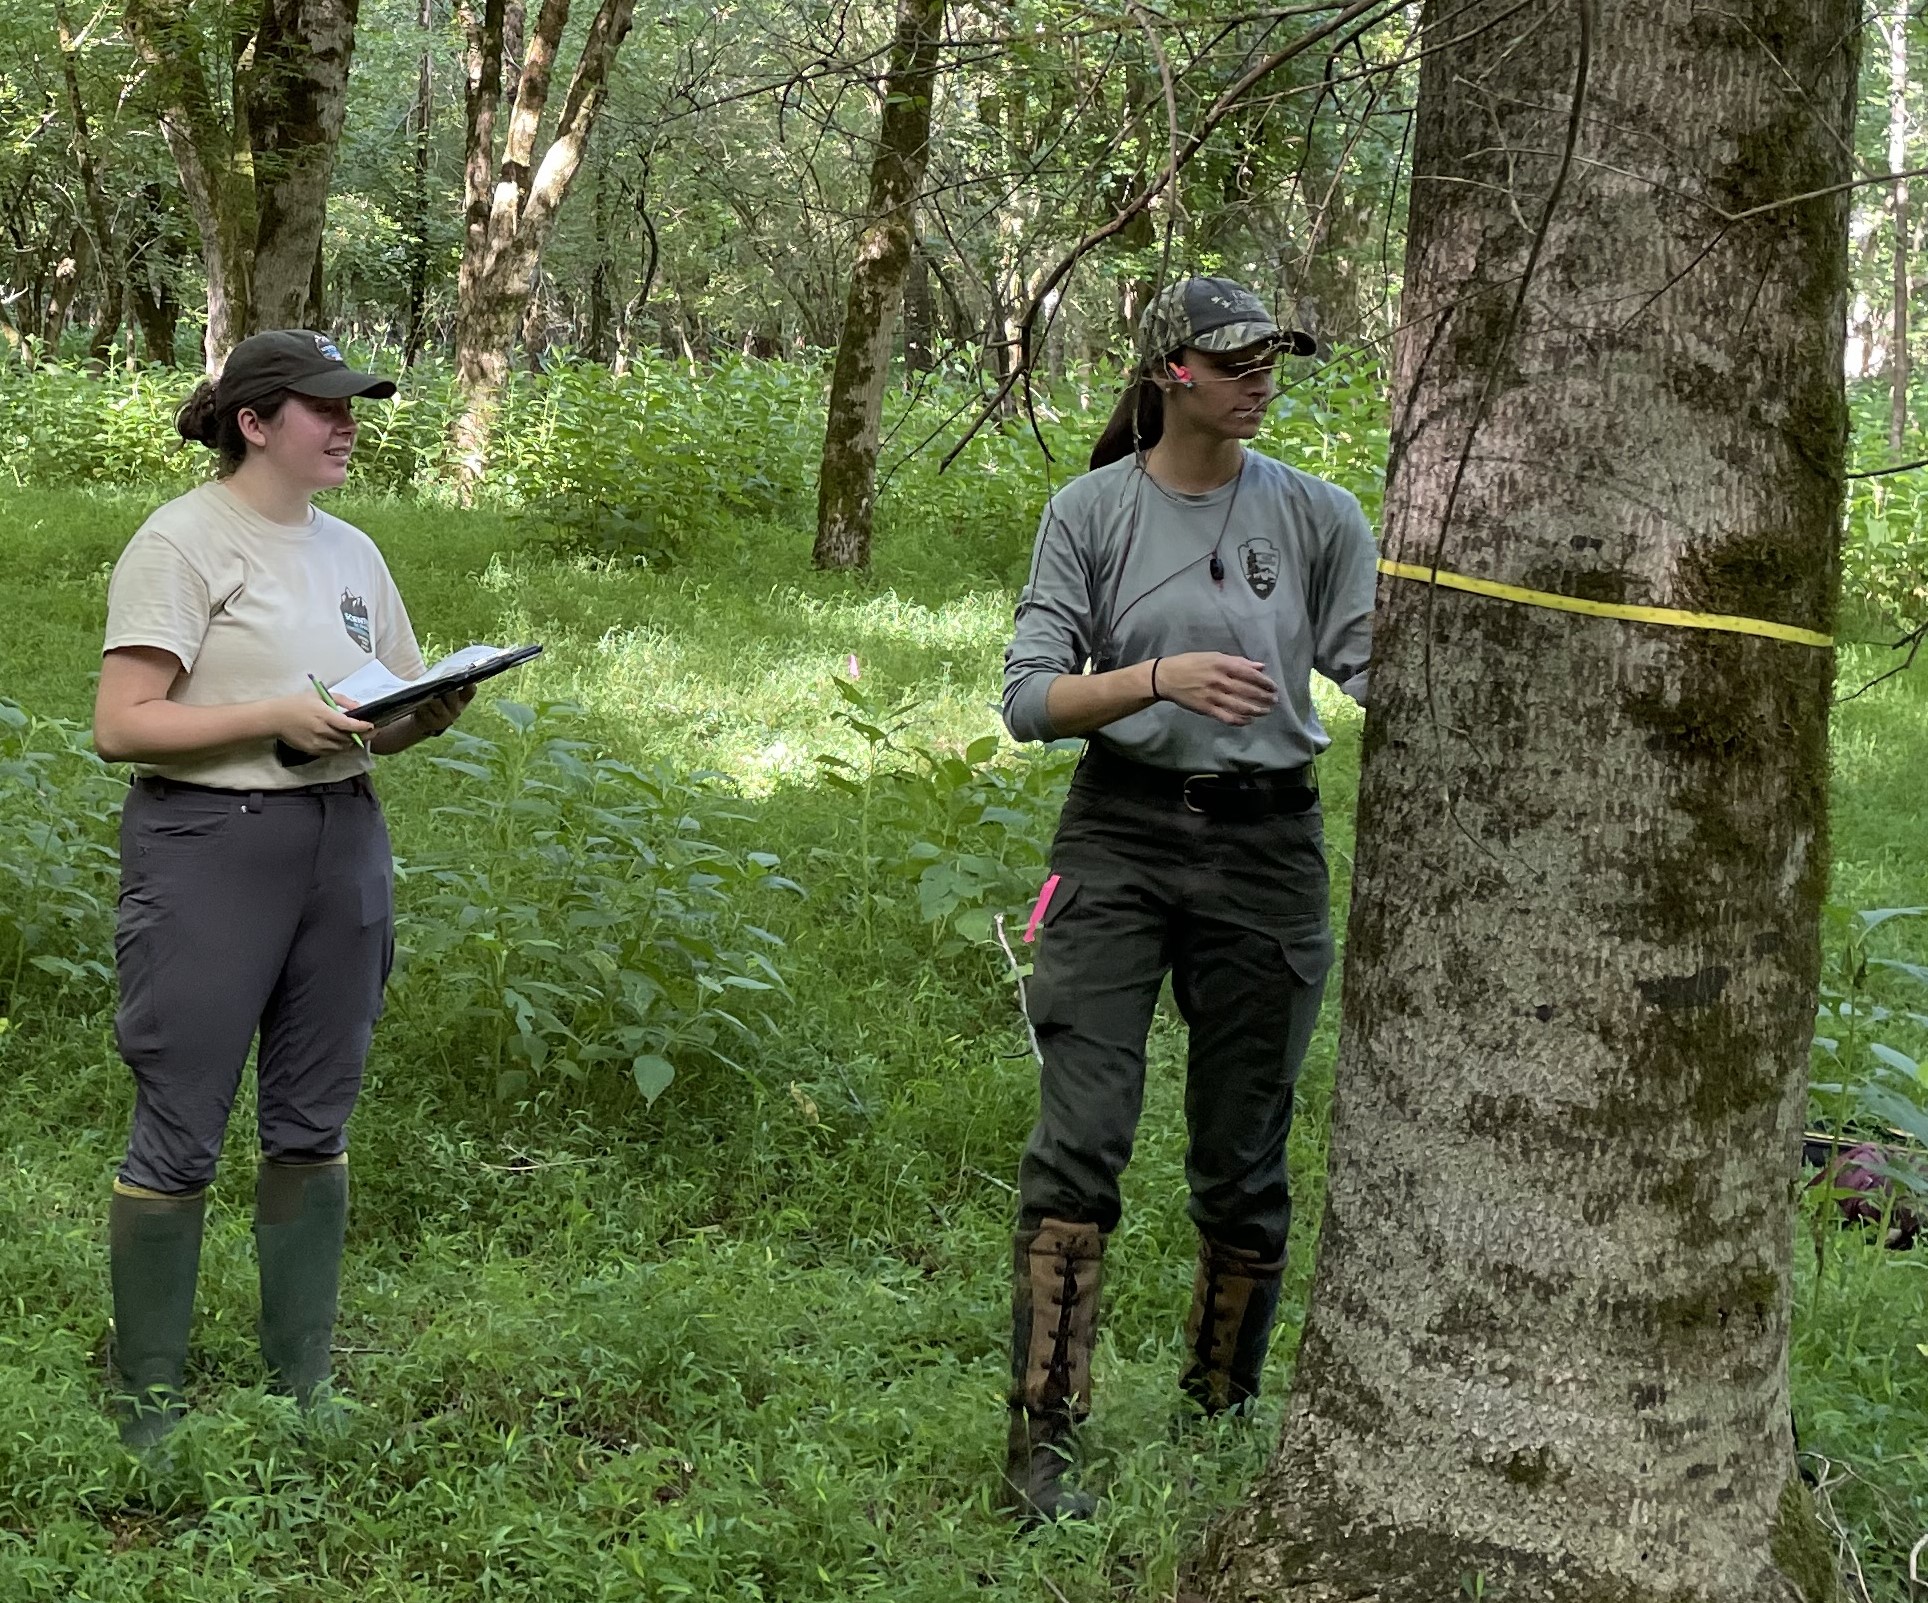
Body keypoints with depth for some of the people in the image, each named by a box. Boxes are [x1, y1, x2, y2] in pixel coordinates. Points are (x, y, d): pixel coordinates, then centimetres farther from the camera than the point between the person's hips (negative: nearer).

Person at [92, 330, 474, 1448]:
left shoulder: (351, 552, 14)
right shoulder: (182, 542, -7)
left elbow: (389, 721, 18)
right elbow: (121, 725, -13)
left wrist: (435, 710, -4)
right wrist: (278, 717, -21)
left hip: (343, 843, 7)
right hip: (210, 850, -7)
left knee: (314, 1125, 11)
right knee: (180, 1135, -3)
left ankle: (302, 1388, 20)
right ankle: (148, 1404, 7)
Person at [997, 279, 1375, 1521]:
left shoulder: (1319, 517, 4)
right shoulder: (1090, 513, 1)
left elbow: (1380, 682, -3)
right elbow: (1030, 699, -5)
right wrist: (1162, 679, -20)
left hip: (1265, 847, 1)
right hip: (1120, 836, -1)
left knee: (1245, 1164, 7)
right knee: (1079, 1140, -10)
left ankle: (1222, 1424, 22)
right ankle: (1044, 1444, -7)